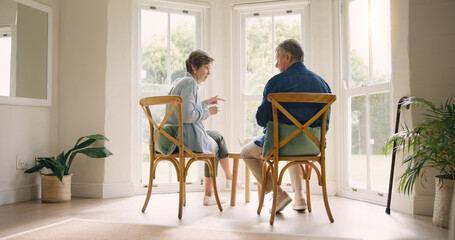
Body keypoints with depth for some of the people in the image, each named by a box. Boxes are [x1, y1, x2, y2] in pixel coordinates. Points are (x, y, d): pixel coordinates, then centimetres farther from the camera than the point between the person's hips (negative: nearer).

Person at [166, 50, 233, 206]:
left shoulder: (181, 82, 16)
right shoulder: (190, 83, -16)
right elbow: (187, 115, -26)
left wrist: (205, 103, 19)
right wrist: (208, 112, -12)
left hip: (174, 136, 9)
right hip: (187, 138, -9)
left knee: (218, 136, 25)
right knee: (214, 147, 19)